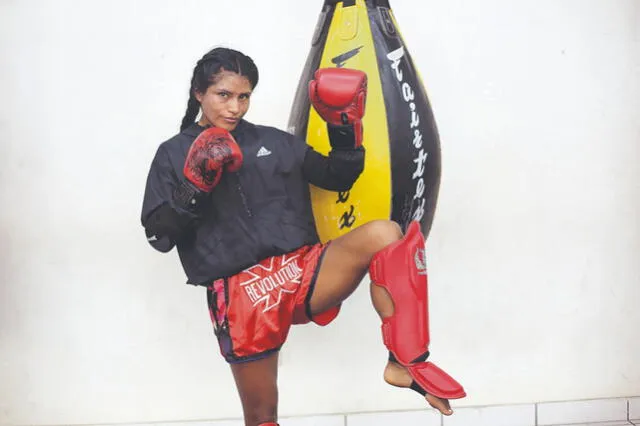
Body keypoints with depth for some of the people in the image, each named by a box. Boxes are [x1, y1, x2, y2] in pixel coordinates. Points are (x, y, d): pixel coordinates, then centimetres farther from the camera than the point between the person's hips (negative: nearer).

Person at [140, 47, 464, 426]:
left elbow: (338, 178, 21)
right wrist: (195, 187, -15)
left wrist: (347, 132, 4)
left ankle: (406, 363, -22)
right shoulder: (174, 154, 7)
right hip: (241, 295, -2)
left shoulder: (275, 141, 15)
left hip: (302, 271, 2)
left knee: (383, 234, -23)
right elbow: (159, 235, 0)